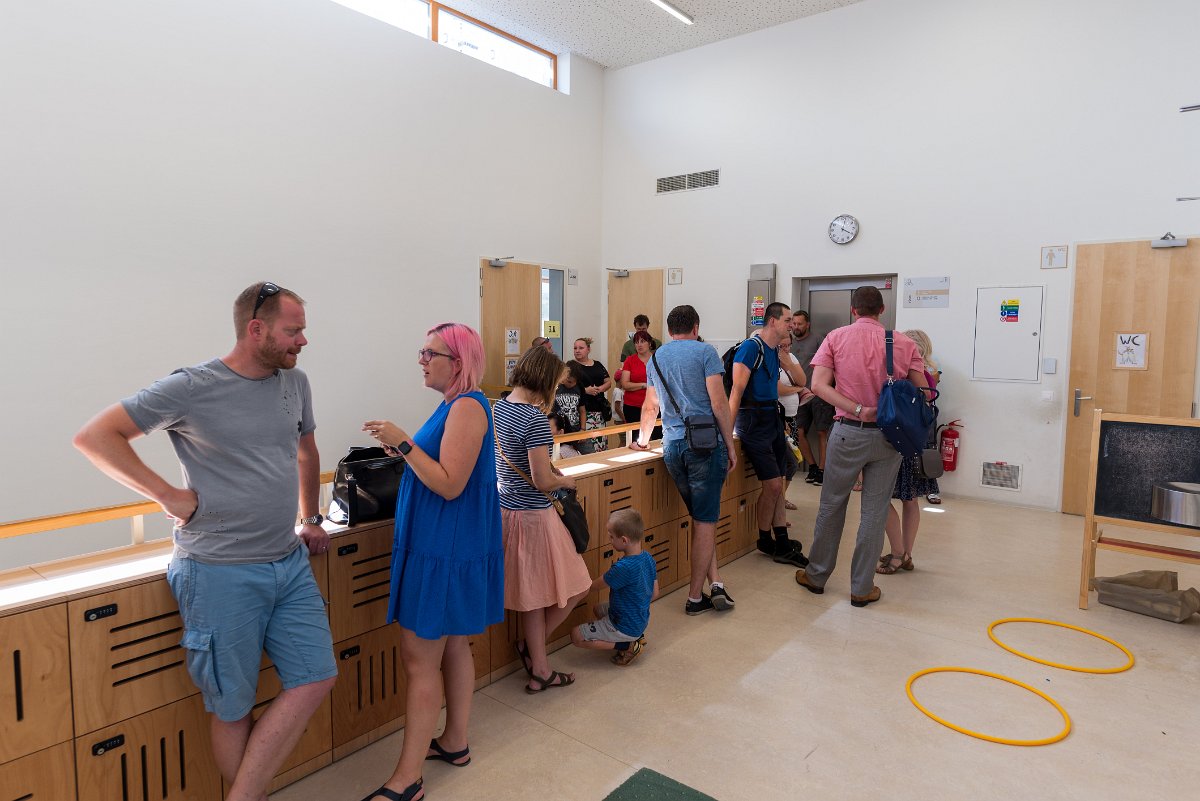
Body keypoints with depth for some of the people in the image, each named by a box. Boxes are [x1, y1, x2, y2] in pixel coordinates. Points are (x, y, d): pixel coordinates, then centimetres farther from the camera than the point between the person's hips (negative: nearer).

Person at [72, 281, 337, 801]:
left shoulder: (294, 382, 7)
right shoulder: (192, 388, -11)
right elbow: (94, 436, -7)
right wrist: (168, 495, -12)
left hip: (290, 563, 6)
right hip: (222, 573, -6)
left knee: (315, 679, 3)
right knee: (234, 709, 6)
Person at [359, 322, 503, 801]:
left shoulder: (467, 407, -18)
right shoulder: (454, 405, 12)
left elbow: (450, 484, -23)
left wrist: (404, 443, -23)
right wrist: (403, 450, 11)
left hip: (447, 550, -10)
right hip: (447, 545, 10)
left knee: (420, 657, -3)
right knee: (453, 647, 19)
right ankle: (455, 742, 34)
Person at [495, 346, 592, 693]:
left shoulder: (499, 407, 5)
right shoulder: (535, 420, -22)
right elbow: (543, 481, -22)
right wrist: (566, 480, -2)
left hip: (507, 507, 9)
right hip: (534, 515, -9)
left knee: (532, 592, 18)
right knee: (573, 586, 11)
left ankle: (539, 669, 27)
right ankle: (531, 646, 24)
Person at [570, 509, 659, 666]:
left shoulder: (623, 568, -32)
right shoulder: (649, 559, -7)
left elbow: (596, 585, -16)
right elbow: (655, 594, 4)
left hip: (625, 628, -9)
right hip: (642, 621, 9)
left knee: (576, 635, -3)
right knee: (598, 609, 30)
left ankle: (627, 646, -3)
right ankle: (637, 637, 14)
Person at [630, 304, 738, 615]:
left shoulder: (656, 357, 15)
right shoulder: (705, 351, -2)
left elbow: (650, 406, 26)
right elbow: (719, 403, -8)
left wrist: (642, 439, 41)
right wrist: (730, 446, -1)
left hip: (672, 446, 5)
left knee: (701, 518, 15)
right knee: (705, 521, 2)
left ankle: (715, 582, 10)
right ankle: (695, 596, 7)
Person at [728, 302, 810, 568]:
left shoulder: (775, 350, 12)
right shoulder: (752, 346, -13)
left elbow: (801, 381, 16)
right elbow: (737, 390, -19)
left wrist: (784, 359, 1)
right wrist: (729, 431, -23)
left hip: (772, 417, 9)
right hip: (754, 420, -9)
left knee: (777, 484, 9)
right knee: (773, 484, -7)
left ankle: (782, 544, 16)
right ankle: (765, 542, 13)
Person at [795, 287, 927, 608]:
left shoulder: (836, 337, -2)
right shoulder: (904, 343, 1)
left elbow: (818, 385, -14)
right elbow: (922, 391, -3)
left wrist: (858, 410, -16)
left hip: (848, 433, -1)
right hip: (889, 437, 1)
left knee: (831, 506, 13)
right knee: (874, 512, 9)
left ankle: (816, 576, 25)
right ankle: (862, 588, 17)